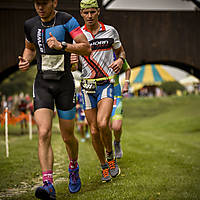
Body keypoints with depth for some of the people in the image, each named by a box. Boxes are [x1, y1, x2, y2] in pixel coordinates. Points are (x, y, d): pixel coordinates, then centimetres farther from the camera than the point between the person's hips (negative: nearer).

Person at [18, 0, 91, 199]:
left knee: (68, 137, 8)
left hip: (64, 82, -2)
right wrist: (26, 60, 2)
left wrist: (62, 46, -26)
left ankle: (74, 168, 39)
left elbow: (87, 48, -13)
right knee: (44, 133, -16)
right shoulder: (30, 25, 5)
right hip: (42, 83, 2)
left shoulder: (67, 21, -8)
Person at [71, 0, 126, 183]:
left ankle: (110, 156, 6)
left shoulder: (110, 31, 2)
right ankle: (104, 167, 21)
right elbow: (75, 66, 8)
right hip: (87, 86, 2)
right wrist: (72, 63, -16)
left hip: (106, 85, -2)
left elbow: (120, 51, 17)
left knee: (102, 124, -21)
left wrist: (120, 60, -6)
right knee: (94, 131, 2)